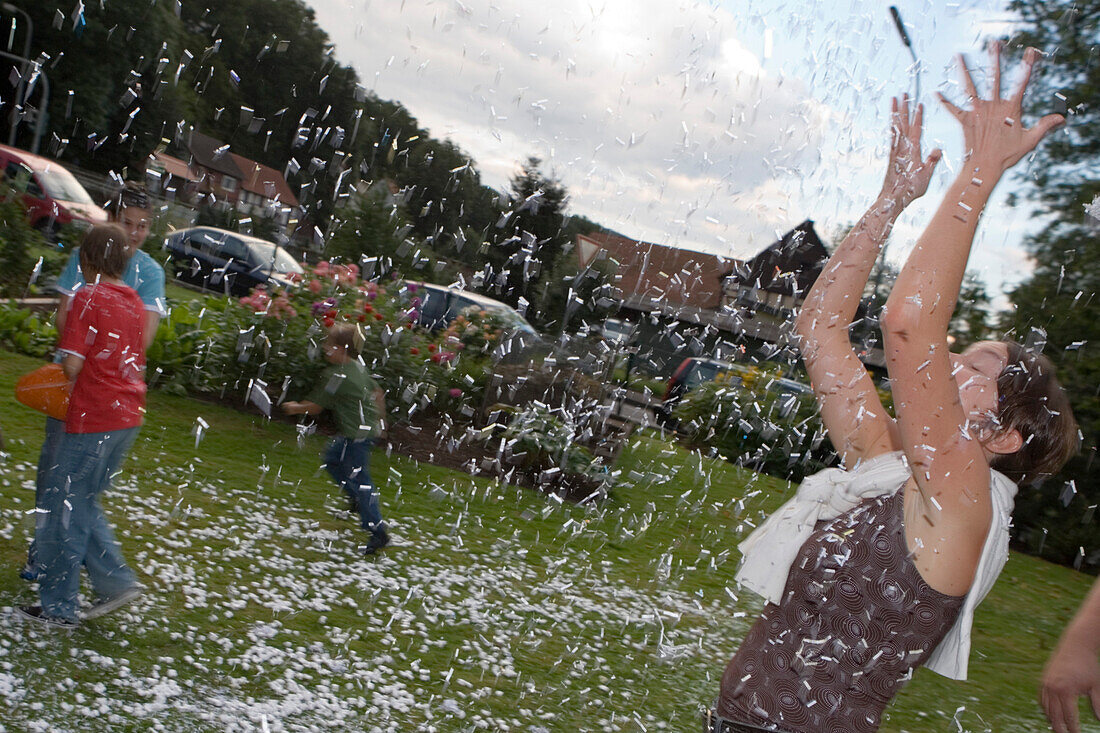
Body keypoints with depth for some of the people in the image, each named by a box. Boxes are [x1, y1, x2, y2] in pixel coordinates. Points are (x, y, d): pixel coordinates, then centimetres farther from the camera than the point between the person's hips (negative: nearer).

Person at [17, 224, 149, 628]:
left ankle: (58, 606, 10)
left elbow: (72, 363, -15)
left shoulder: (89, 297, -11)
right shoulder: (135, 303, 11)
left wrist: (72, 382, 5)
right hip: (128, 415, 8)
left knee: (64, 509, 3)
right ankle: (116, 580, 15)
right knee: (82, 504, 19)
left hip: (92, 417, -8)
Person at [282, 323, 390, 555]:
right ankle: (358, 500, 32)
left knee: (359, 479, -7)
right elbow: (377, 392, 18)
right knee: (332, 458, 26)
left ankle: (378, 532, -7)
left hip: (358, 435, -10)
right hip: (368, 428, 10)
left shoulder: (337, 375, -18)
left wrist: (294, 408, 8)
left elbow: (315, 406, -11)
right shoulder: (359, 367, 7)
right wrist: (377, 420, 29)